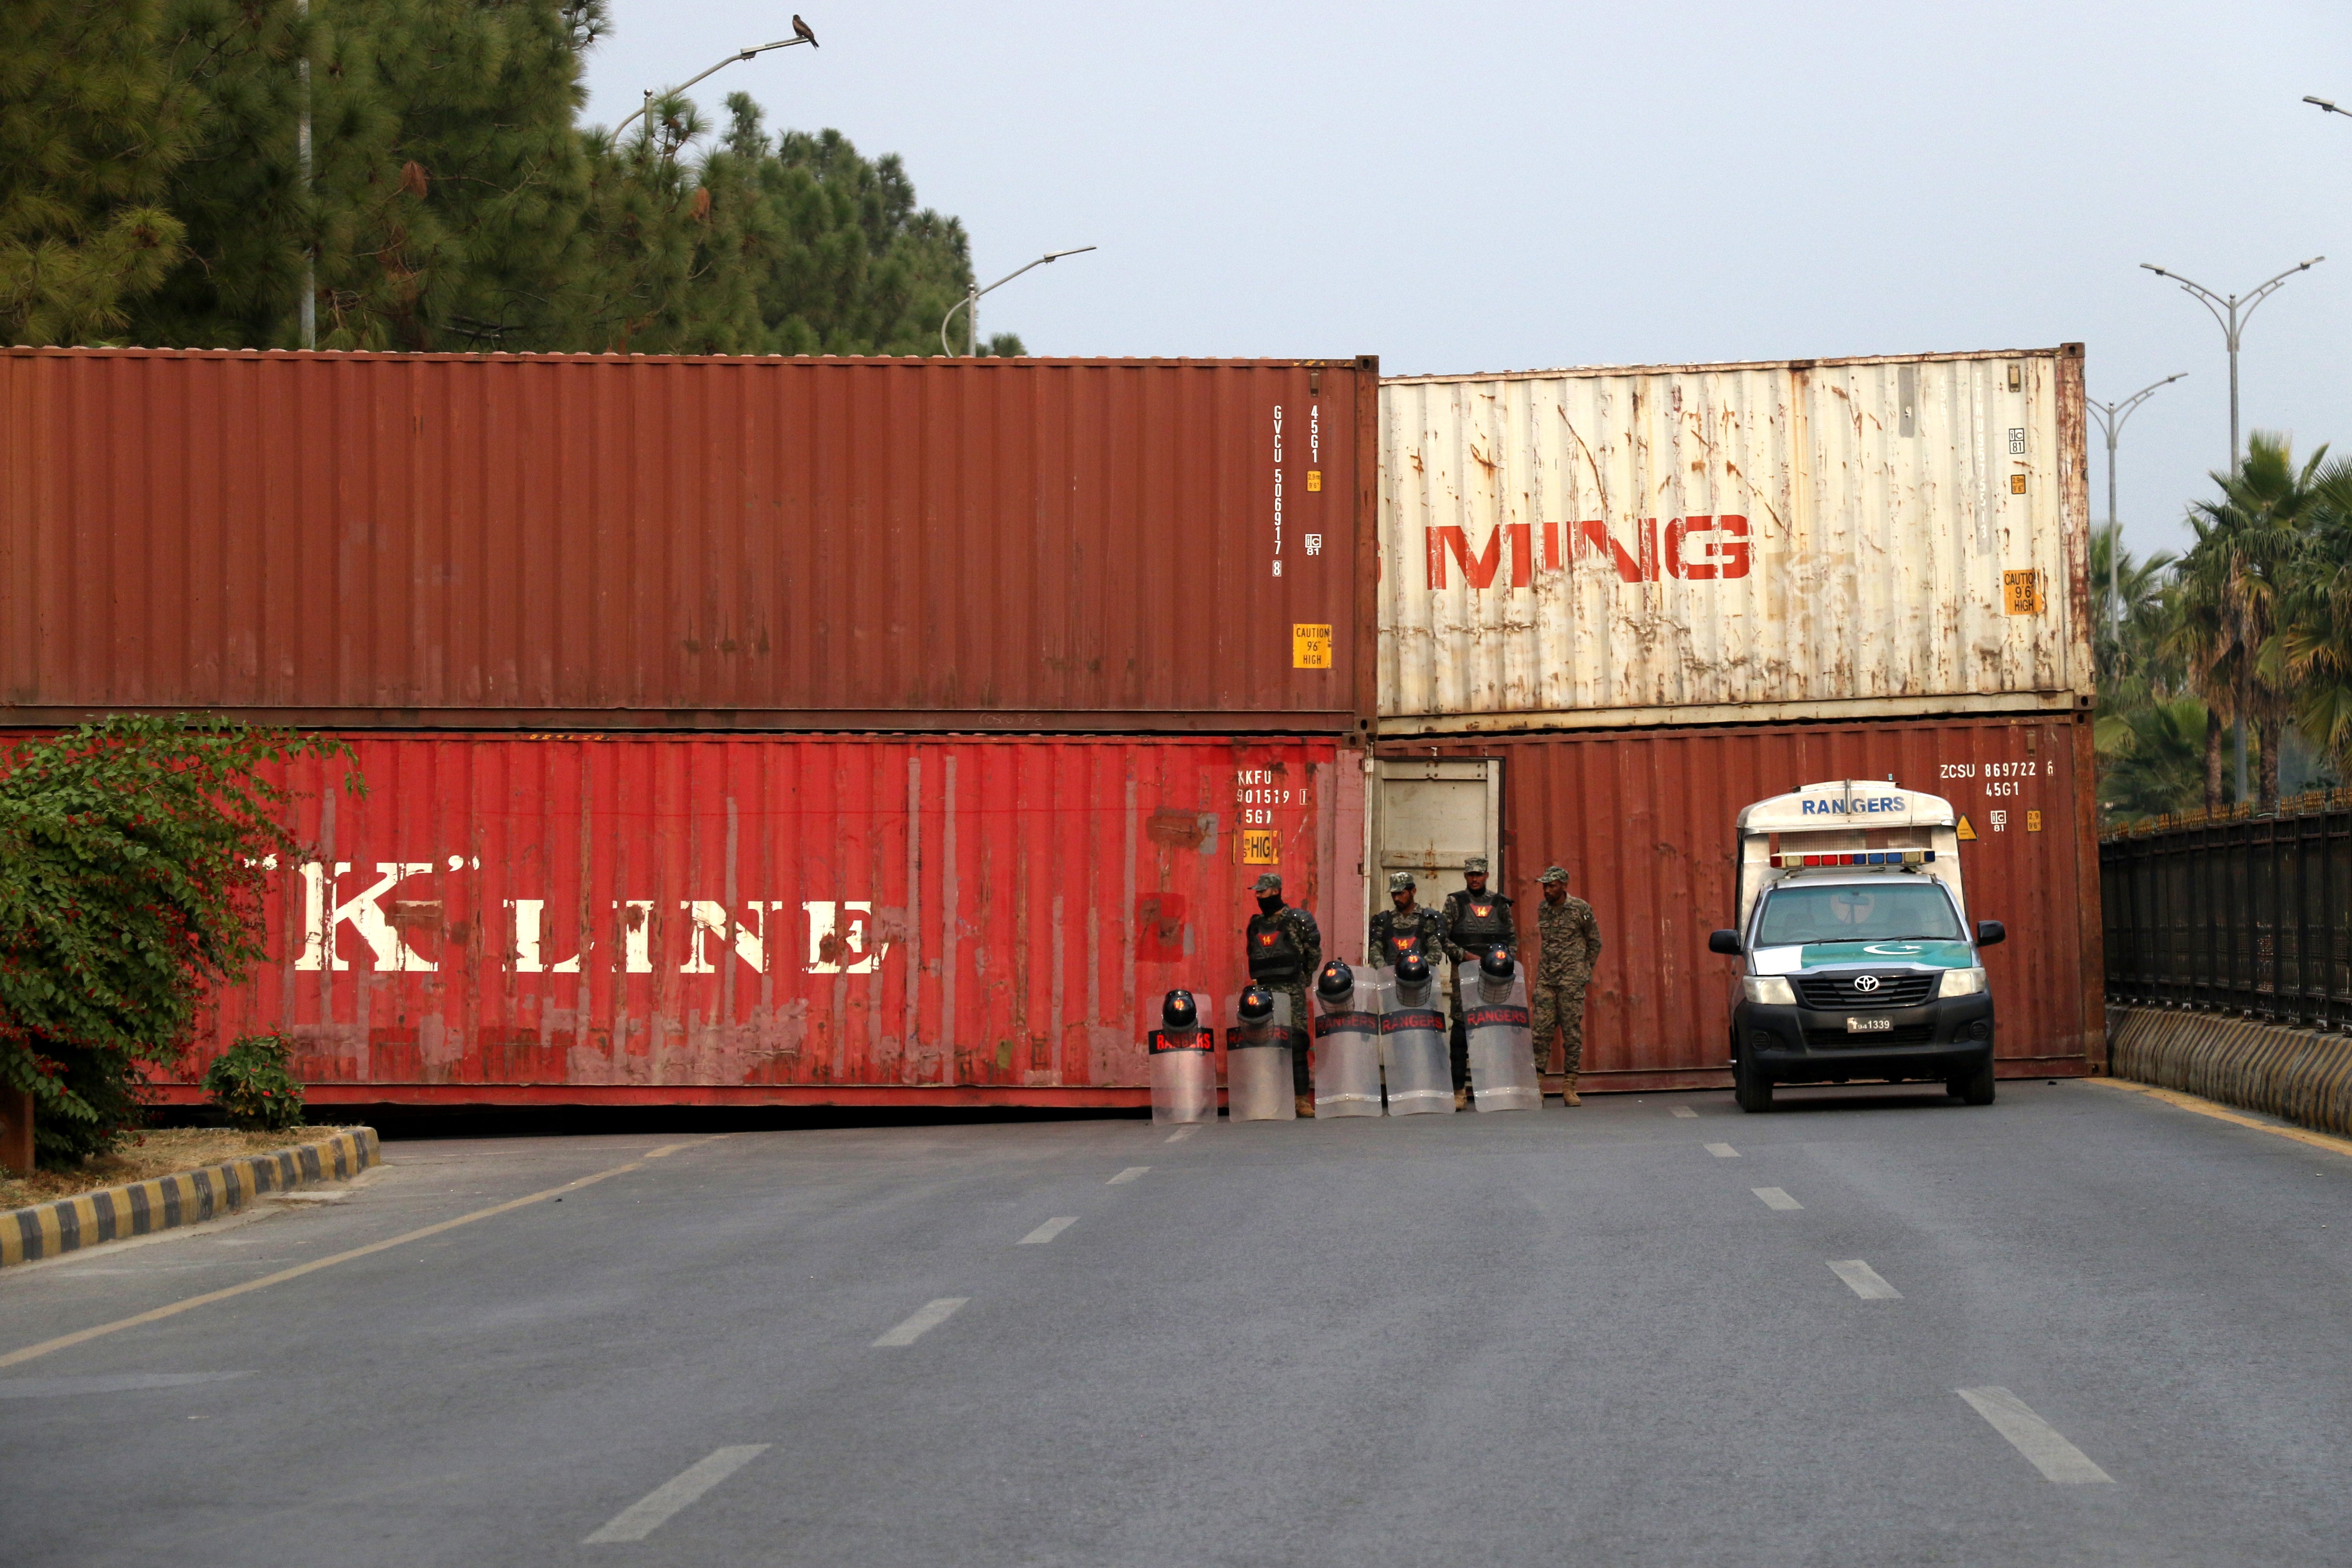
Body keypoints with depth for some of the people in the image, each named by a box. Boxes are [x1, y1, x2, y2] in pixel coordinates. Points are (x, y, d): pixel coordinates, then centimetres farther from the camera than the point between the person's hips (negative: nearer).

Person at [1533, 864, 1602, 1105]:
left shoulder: (1580, 909, -4)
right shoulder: (1542, 909, 10)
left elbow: (1595, 942, 6)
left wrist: (1584, 970, 8)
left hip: (1571, 980, -4)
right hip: (1546, 979, 4)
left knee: (1572, 1033, -3)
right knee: (1541, 1031, -3)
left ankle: (1569, 1088, 1)